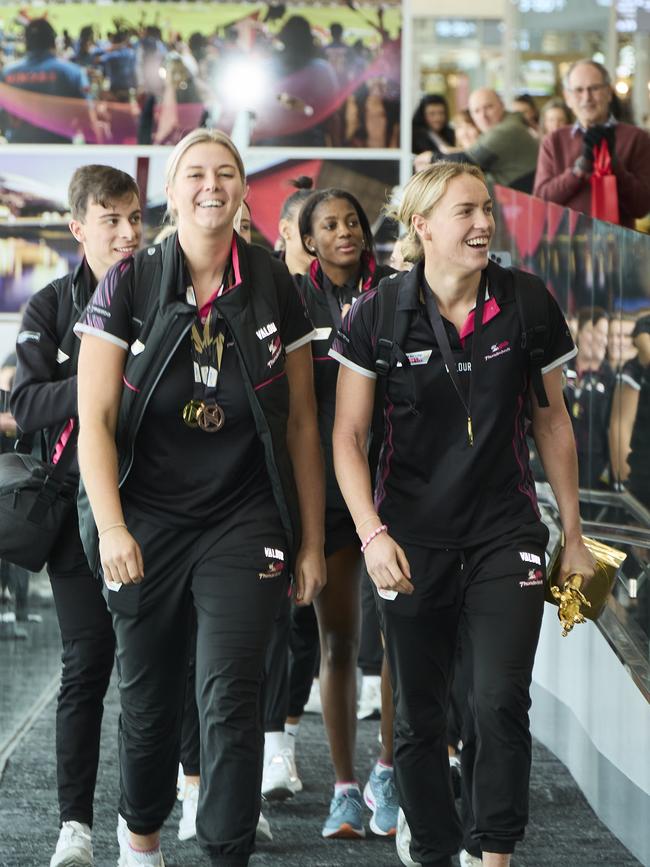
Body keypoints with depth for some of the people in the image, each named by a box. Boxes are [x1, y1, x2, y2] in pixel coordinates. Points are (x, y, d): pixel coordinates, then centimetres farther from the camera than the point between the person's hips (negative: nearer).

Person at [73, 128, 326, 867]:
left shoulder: (273, 291, 1)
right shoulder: (129, 285, -4)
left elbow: (300, 426, 6)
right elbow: (95, 419, -6)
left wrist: (311, 541, 5)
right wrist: (111, 527, -18)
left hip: (243, 526, 0)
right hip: (147, 522, 0)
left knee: (231, 700, -9)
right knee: (148, 697, 11)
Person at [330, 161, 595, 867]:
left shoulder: (526, 305, -2)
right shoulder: (378, 317, -5)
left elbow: (552, 421, 9)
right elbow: (347, 437, -3)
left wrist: (572, 534, 11)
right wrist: (373, 535, -14)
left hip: (505, 532, 0)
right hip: (412, 538, 0)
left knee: (501, 703, -12)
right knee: (419, 716, 8)